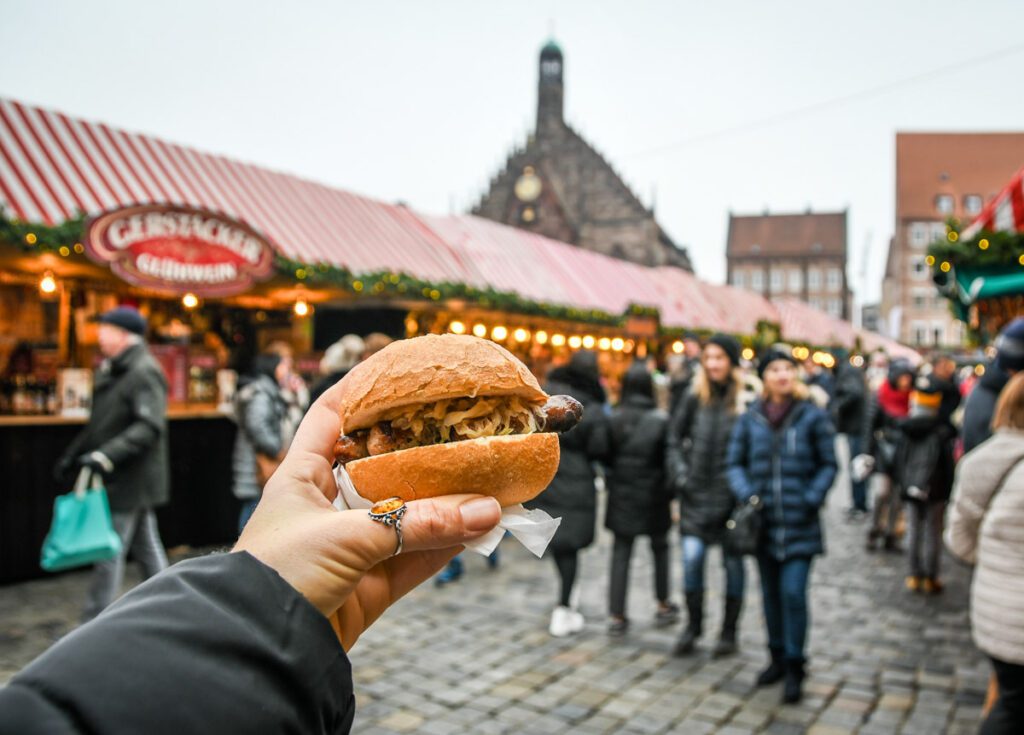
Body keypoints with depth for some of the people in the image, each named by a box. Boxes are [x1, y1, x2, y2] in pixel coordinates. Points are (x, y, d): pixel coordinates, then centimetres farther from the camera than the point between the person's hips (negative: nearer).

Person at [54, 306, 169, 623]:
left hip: (131, 480, -9)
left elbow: (150, 426, -26)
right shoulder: (111, 371, 14)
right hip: (123, 479, 9)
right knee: (147, 547, 16)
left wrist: (106, 456, -32)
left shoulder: (144, 373, -16)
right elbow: (100, 424, 22)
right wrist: (74, 454, 19)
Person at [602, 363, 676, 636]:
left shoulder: (613, 419, -5)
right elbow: (667, 460, -9)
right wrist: (671, 496, -1)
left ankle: (617, 616, 5)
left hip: (621, 497, 1)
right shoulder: (660, 420, -11)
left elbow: (606, 457, -1)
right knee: (660, 548, 19)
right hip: (653, 497, -1)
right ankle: (663, 607, 30)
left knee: (620, 553, 7)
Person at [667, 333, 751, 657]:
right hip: (697, 492, 2)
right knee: (692, 558, -3)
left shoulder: (747, 400, -7)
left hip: (731, 494, -2)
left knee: (733, 562, 9)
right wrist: (680, 474, 1)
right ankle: (693, 625, 16)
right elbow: (675, 437, 10)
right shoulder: (696, 397, 3)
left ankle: (729, 631, 24)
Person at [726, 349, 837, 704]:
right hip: (763, 521, 3)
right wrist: (745, 492, -9)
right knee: (771, 592, 13)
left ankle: (794, 669, 7)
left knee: (793, 593, -8)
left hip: (799, 524, -3)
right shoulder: (750, 418, 3)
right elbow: (735, 461, 7)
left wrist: (812, 498, -11)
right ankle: (778, 657, 30)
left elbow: (828, 465, 2)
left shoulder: (813, 416, -3)